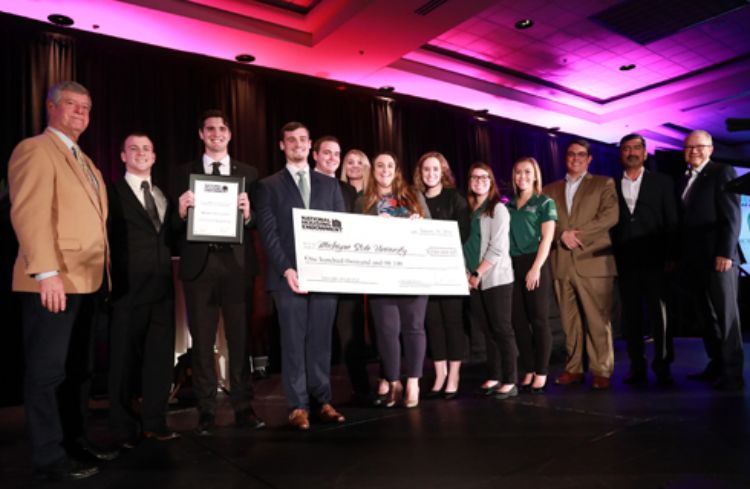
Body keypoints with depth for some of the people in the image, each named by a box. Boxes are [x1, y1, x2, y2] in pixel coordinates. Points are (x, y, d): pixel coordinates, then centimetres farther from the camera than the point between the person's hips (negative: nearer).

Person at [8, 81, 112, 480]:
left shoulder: (84, 161, 21)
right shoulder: (34, 149, -5)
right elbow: (29, 214, -17)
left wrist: (103, 272, 14)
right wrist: (46, 273, -25)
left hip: (87, 282, 9)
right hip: (54, 282, -9)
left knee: (78, 369, 15)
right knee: (48, 371, 0)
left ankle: (75, 440, 27)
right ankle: (49, 457, 9)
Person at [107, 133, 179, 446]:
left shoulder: (164, 195, 17)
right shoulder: (112, 192, 1)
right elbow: (105, 239, -7)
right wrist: (109, 282, -13)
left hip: (162, 285, 5)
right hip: (128, 287, -5)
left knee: (161, 355, 10)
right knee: (125, 357, 5)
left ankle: (154, 422, 22)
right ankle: (124, 428, 18)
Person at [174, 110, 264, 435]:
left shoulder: (248, 173, 10)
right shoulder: (186, 173, 9)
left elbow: (257, 222, 5)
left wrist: (247, 214, -17)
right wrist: (182, 210, -17)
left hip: (236, 264, 0)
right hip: (199, 264, 0)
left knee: (239, 338, 5)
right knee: (202, 341, 6)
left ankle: (243, 407, 14)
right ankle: (206, 410, 16)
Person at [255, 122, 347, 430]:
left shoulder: (329, 184, 16)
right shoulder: (269, 186, 8)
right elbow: (268, 233, -1)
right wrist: (286, 270, -13)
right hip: (289, 275, -2)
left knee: (320, 341, 6)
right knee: (293, 342, 2)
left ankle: (322, 401, 15)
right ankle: (298, 406, 10)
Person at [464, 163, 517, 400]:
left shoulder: (498, 209, -4)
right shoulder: (469, 209, 14)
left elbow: (497, 248, -11)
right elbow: (464, 243, 11)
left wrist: (477, 273, -11)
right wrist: (466, 273, -1)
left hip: (496, 278, -5)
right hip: (474, 280, 5)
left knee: (502, 329, -2)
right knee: (487, 331, 10)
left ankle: (510, 382, 3)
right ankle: (494, 377, 19)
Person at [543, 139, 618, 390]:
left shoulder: (604, 183, 11)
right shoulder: (550, 189, 19)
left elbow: (610, 216, -4)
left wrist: (578, 234, -10)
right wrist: (562, 234, -10)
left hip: (593, 262, -3)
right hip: (561, 264, 3)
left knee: (598, 320, -4)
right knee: (569, 321, 7)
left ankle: (601, 371, 4)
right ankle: (573, 368, 14)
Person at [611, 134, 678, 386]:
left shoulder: (662, 182, 8)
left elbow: (671, 222, 3)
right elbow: (610, 224, 5)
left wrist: (670, 257, -6)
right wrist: (612, 259, -2)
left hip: (654, 261, -1)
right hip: (625, 263, 2)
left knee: (659, 314, 0)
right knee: (631, 316, 6)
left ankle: (662, 366, 9)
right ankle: (637, 366, 13)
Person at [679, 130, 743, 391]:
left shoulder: (722, 172, -1)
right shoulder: (683, 179, 17)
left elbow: (731, 216, -10)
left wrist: (725, 252, -18)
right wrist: (676, 256, 9)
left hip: (717, 258, -6)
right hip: (694, 260, 6)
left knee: (726, 315, -2)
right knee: (708, 316, 10)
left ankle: (732, 373, 2)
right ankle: (716, 365, 18)